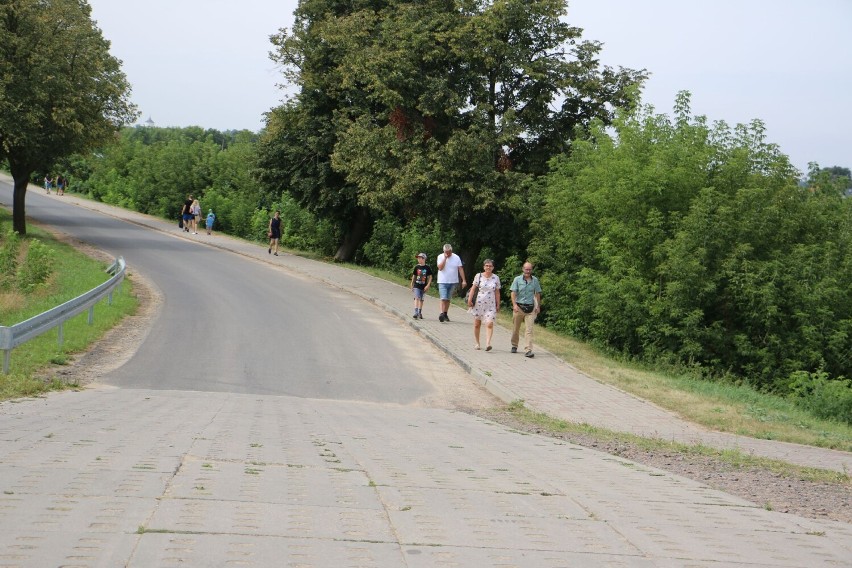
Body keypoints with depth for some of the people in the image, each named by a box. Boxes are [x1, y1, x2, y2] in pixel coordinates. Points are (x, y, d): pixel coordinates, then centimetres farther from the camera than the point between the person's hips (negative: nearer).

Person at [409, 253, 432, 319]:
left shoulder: (427, 267, -3)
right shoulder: (416, 267, 1)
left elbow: (430, 277, 1)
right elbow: (414, 276, 11)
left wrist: (428, 285, -8)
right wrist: (412, 285, 14)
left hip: (424, 286, 0)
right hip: (417, 286, 0)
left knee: (421, 299, 11)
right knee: (416, 298, -13)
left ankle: (420, 313, 23)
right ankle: (416, 312, -20)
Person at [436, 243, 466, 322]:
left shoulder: (456, 257, 2)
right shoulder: (440, 257, -2)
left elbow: (460, 269, 2)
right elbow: (440, 268, -14)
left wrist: (463, 280, -3)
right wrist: (445, 258, -17)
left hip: (453, 282, 2)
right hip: (443, 282, -2)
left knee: (448, 299, 9)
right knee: (443, 298, -13)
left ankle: (445, 314, 16)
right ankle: (442, 314, -19)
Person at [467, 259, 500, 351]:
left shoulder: (496, 278, 3)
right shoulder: (478, 276, -1)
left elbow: (497, 292, 8)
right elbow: (473, 288, 1)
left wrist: (498, 305, 8)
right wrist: (469, 300, -5)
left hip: (490, 304, 0)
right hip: (479, 303, 0)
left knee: (489, 324, -15)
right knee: (477, 324, 9)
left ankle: (488, 343, -21)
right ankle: (476, 343, 22)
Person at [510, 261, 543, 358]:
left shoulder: (535, 280, 7)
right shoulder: (517, 279, 0)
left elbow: (537, 294, 14)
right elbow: (513, 293, -4)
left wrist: (538, 306, 11)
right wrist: (514, 305, -16)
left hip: (530, 308, 1)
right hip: (519, 307, -1)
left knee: (529, 329, -9)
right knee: (516, 328, 10)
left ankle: (528, 350, -13)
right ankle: (514, 346, 30)